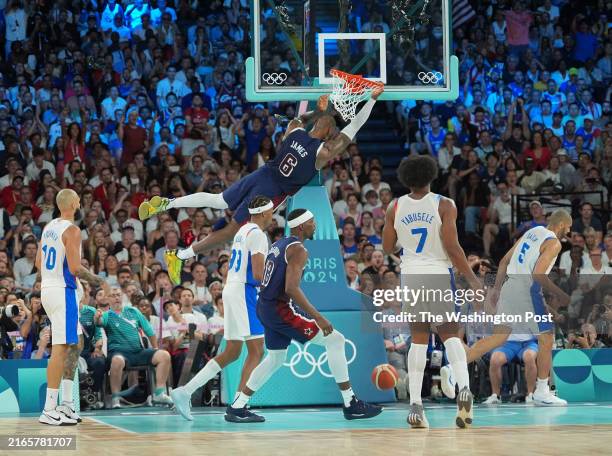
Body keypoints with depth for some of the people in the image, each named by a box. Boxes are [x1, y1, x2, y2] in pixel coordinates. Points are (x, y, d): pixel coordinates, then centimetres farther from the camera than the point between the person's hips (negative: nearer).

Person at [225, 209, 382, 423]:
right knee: (335, 340, -5)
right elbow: (291, 289, -25)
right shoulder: (298, 249, -14)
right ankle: (351, 404, -6)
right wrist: (317, 317, -25)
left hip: (264, 308, 10)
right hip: (280, 310, -10)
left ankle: (236, 408, 24)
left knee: (276, 359, 25)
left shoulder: (278, 244, 15)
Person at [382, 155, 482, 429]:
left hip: (411, 275, 2)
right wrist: (472, 280, -7)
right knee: (450, 335, 7)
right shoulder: (443, 205, -7)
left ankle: (415, 404, -1)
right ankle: (464, 388, -18)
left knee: (418, 338, 10)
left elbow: (387, 248, 7)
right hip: (439, 275, -2)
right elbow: (452, 247, -13)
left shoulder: (395, 208, 1)